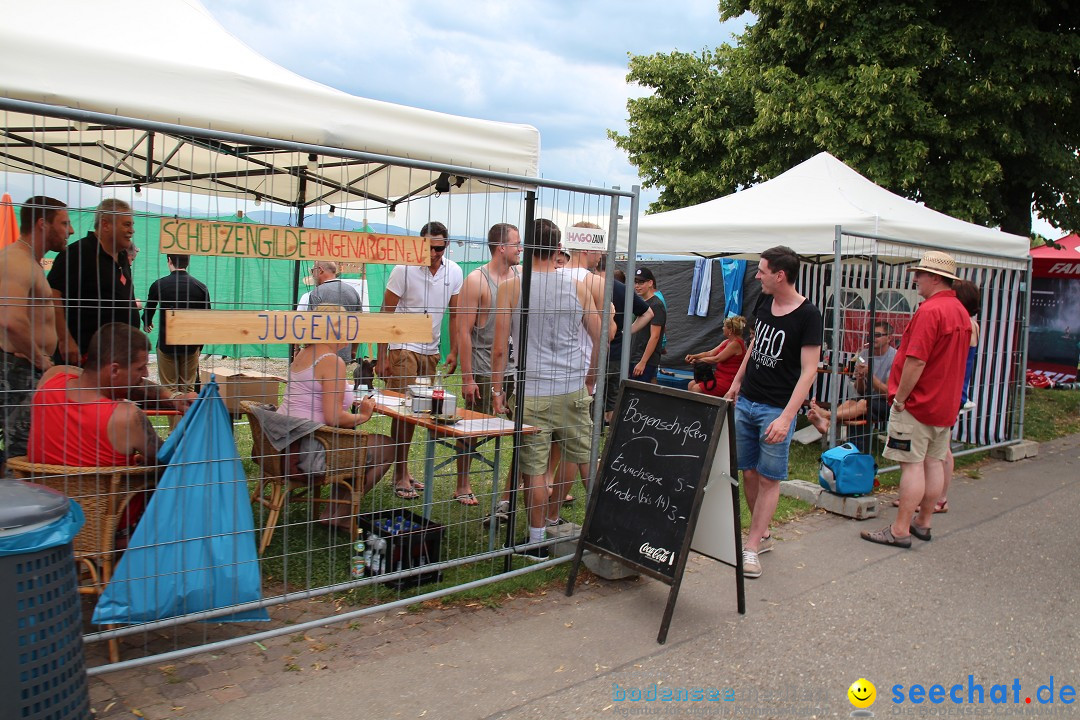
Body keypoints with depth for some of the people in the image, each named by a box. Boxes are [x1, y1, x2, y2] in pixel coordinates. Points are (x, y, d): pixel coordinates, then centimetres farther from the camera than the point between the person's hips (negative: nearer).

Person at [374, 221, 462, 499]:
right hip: (404, 349, -4)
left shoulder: (454, 272, 2)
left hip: (431, 351, 5)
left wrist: (453, 352, 7)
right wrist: (381, 356, -10)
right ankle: (400, 477, 3)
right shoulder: (404, 269, -10)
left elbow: (455, 315, 10)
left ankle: (404, 470, 21)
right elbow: (386, 313, -7)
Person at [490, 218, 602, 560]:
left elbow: (500, 348, -6)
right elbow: (601, 339, 5)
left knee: (534, 468, 4)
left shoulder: (510, 288, -4)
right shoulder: (578, 287, 1)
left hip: (532, 392, -2)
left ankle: (538, 540, 13)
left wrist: (497, 389, 4)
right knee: (585, 458, 16)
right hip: (573, 388, 3)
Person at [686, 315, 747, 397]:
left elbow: (717, 359, -17)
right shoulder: (727, 342, 13)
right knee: (691, 385, 3)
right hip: (719, 376, 10)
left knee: (696, 389, -20)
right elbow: (710, 353, 11)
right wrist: (694, 356, -2)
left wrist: (698, 360, -7)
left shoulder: (735, 344, -18)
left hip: (727, 381, -10)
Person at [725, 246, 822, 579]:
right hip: (745, 402, 7)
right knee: (748, 473, 11)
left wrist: (786, 417, -23)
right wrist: (736, 383, 22)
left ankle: (752, 548, 8)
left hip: (777, 409, -6)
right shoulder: (764, 302, 6)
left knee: (769, 478, 2)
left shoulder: (808, 315, -13)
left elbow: (808, 371, -16)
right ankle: (763, 534, 26)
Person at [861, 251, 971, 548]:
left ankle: (900, 530, 0)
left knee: (912, 465, -5)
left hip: (918, 403, -9)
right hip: (945, 404, 9)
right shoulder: (961, 312, 12)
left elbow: (916, 361, -24)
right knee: (933, 463, 13)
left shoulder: (930, 311, -20)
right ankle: (924, 523, 23)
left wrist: (900, 398, -16)